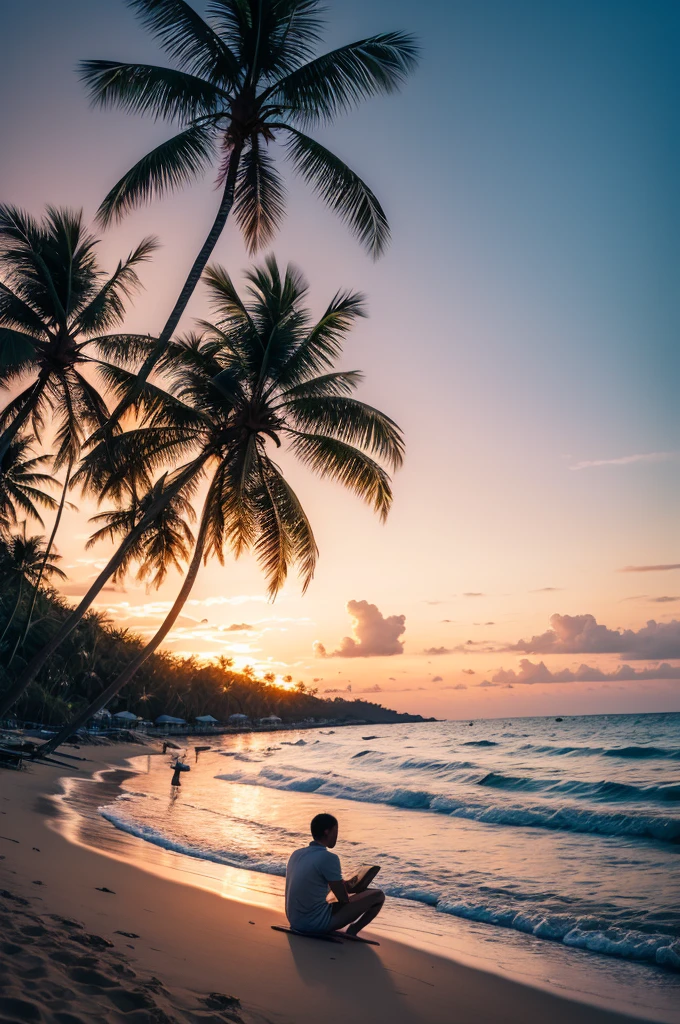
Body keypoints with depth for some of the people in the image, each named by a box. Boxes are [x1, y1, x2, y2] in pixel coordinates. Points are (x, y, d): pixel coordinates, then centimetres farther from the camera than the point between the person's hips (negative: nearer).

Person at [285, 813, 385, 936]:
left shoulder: (296, 854, 6)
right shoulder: (329, 858, -16)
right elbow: (343, 899, -9)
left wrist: (345, 885, 23)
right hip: (317, 923, -8)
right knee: (378, 895, -1)